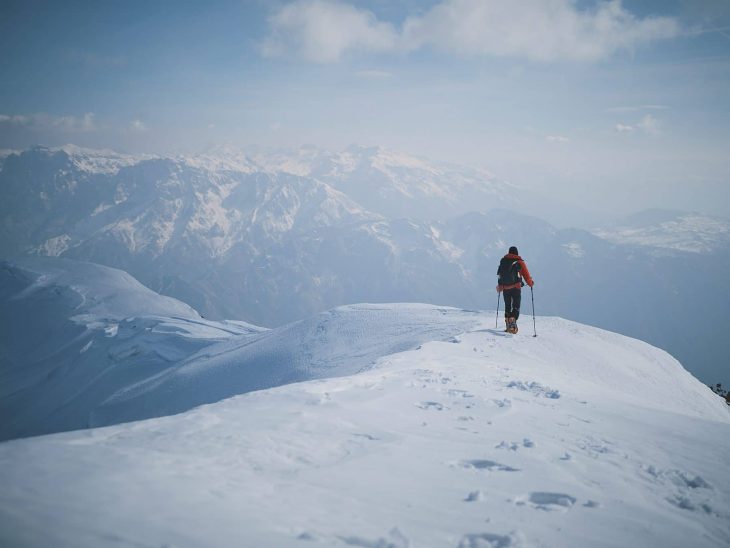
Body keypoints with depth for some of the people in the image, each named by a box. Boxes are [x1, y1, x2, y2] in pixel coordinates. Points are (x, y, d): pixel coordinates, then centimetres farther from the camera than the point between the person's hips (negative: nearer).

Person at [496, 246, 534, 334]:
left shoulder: (503, 261, 8)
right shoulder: (519, 262, -2)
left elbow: (499, 274, 13)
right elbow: (526, 275, 1)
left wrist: (500, 285, 25)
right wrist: (531, 283, 18)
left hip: (505, 288, 4)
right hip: (516, 288, -4)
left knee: (507, 306, 16)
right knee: (516, 307, -3)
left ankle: (508, 325, 15)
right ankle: (512, 321, -25)